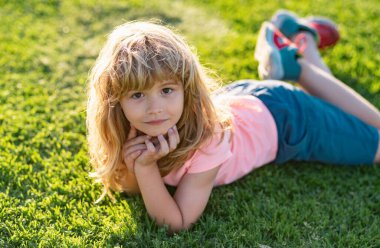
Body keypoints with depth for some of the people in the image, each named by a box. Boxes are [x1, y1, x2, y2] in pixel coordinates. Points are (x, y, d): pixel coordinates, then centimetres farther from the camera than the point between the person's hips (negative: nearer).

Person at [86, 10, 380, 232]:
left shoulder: (207, 137, -43)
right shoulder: (132, 126, -29)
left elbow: (177, 222, -36)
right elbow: (130, 187, -15)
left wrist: (145, 167, -46)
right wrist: (132, 164, -36)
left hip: (283, 119, -5)